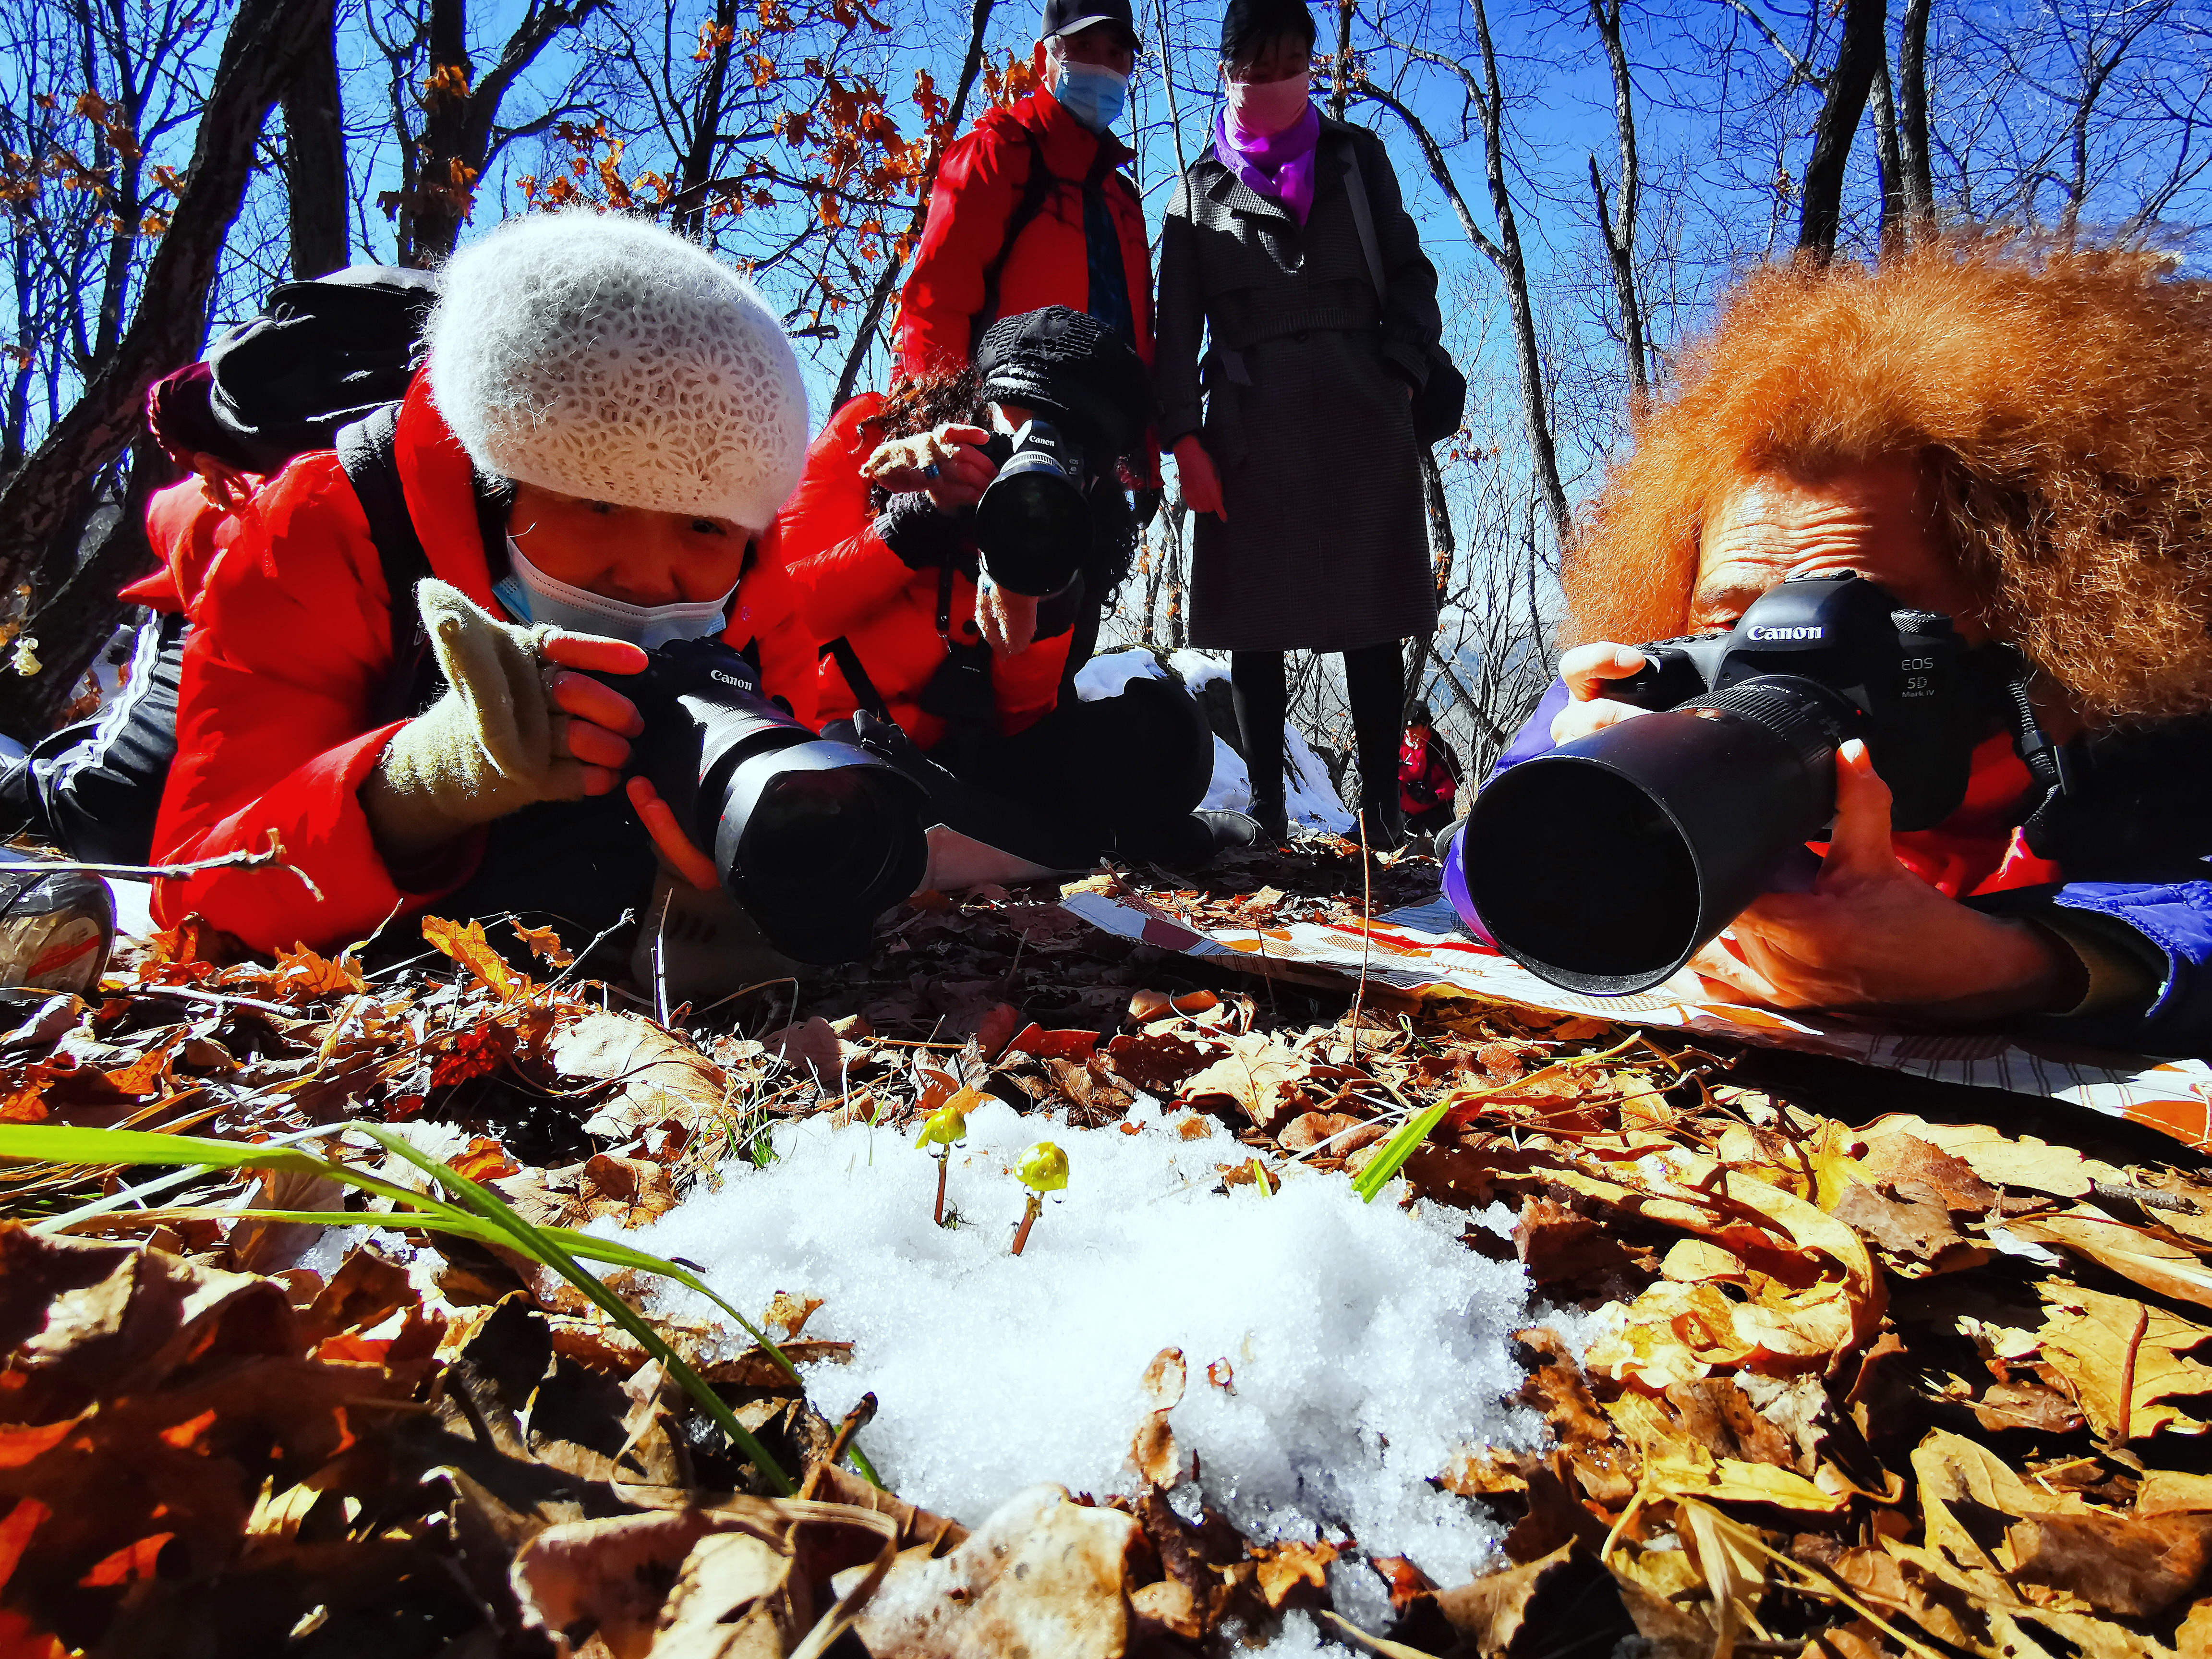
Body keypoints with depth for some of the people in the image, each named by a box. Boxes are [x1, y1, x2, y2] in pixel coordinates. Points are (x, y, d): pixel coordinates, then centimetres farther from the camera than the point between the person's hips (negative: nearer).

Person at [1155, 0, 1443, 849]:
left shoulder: (1356, 158, 18)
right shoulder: (1201, 188, 16)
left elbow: (1408, 275, 14)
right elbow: (1178, 325, 9)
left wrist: (1400, 378, -2)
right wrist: (1183, 436, -4)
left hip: (1360, 420, 0)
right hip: (1249, 428, 0)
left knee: (1371, 615, -3)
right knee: (1253, 619, -2)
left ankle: (1381, 806, 3)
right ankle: (1265, 806, 4)